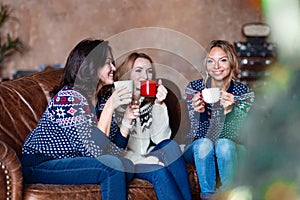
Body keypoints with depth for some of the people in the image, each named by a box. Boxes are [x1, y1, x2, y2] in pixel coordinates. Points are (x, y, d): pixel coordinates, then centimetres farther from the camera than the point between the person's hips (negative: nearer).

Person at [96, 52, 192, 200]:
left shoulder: (151, 100, 7)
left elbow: (159, 138, -6)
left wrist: (159, 104, -15)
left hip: (147, 155, 5)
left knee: (171, 146, -24)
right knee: (159, 171, -31)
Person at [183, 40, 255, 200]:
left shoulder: (244, 93, -9)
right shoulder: (193, 88, -8)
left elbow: (235, 135, -17)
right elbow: (198, 132, -13)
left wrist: (229, 110, -36)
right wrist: (198, 113, -36)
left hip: (228, 151, 0)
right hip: (199, 151, 0)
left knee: (224, 144, -33)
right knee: (204, 143, -33)